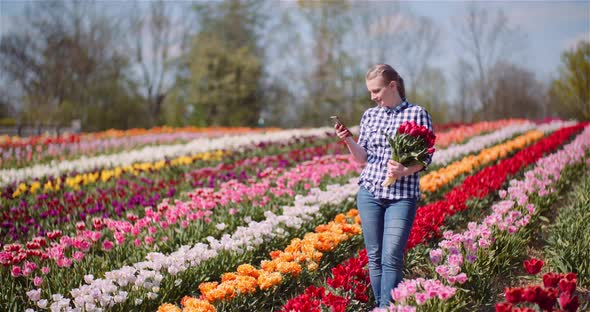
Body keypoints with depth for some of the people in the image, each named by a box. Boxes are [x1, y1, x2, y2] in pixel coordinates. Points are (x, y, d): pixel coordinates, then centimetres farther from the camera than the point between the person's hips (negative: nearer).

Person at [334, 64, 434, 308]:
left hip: (402, 196, -4)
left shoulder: (417, 113, -1)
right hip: (369, 192, 4)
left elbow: (426, 156, -5)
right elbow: (363, 158, 10)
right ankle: (379, 306, 16)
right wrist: (348, 140, -8)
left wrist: (405, 171, -23)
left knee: (391, 258, -11)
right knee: (374, 257, 6)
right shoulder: (369, 115, 10)